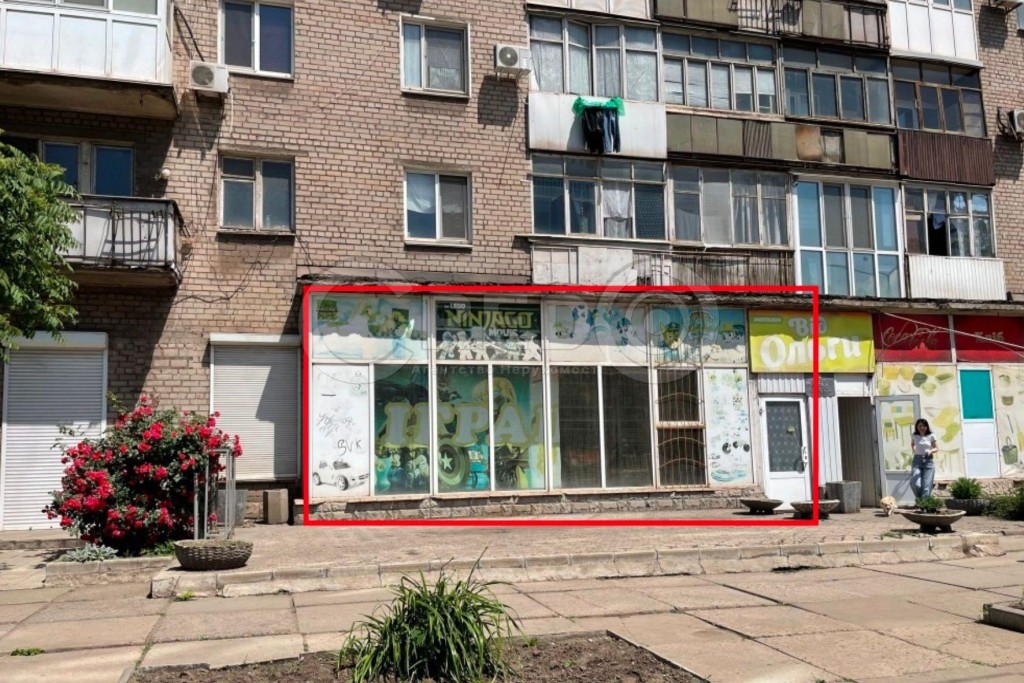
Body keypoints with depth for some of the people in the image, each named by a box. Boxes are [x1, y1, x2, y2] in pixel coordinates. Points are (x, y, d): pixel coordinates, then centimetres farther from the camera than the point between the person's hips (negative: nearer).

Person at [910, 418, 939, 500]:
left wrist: (931, 451, -15)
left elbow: (936, 448, 5)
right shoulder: (914, 436, 4)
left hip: (928, 461, 0)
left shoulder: (931, 436, -1)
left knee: (926, 486, -5)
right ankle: (919, 499, 11)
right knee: (915, 484, -14)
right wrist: (915, 451, 9)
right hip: (917, 460, 1)